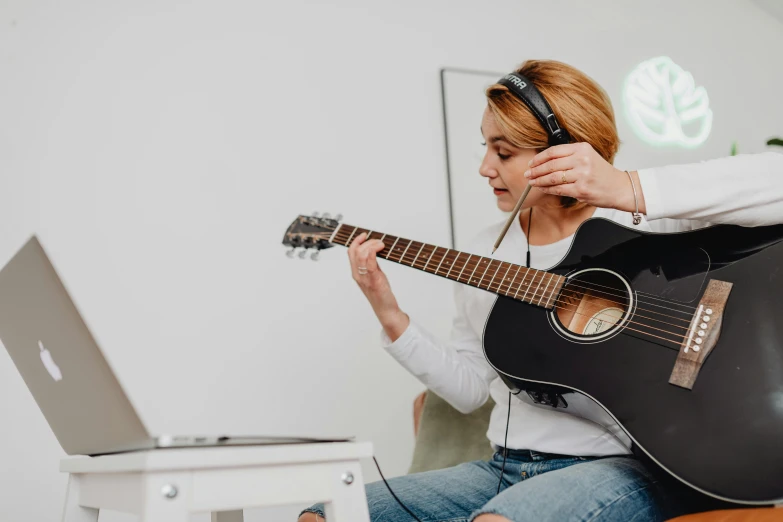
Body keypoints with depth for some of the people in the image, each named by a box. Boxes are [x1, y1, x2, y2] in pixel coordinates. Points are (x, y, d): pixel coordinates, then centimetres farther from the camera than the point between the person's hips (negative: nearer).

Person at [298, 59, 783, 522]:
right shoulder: (487, 251, 11)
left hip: (627, 467, -5)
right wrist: (391, 315, 2)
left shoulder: (644, 223, -7)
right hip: (508, 468, 6)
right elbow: (470, 387, 13)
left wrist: (628, 190, -30)